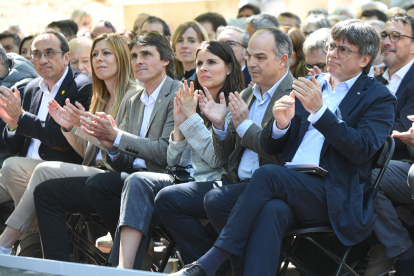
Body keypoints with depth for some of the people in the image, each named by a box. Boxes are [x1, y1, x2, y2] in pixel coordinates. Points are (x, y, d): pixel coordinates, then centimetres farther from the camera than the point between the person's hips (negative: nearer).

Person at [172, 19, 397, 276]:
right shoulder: (307, 86, 21)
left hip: (334, 196, -4)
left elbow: (363, 150, -11)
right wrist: (281, 123, -5)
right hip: (289, 187, 4)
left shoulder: (379, 98, 6)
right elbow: (269, 147, 19)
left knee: (267, 173, -29)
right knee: (272, 210, -33)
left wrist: (319, 110, -17)